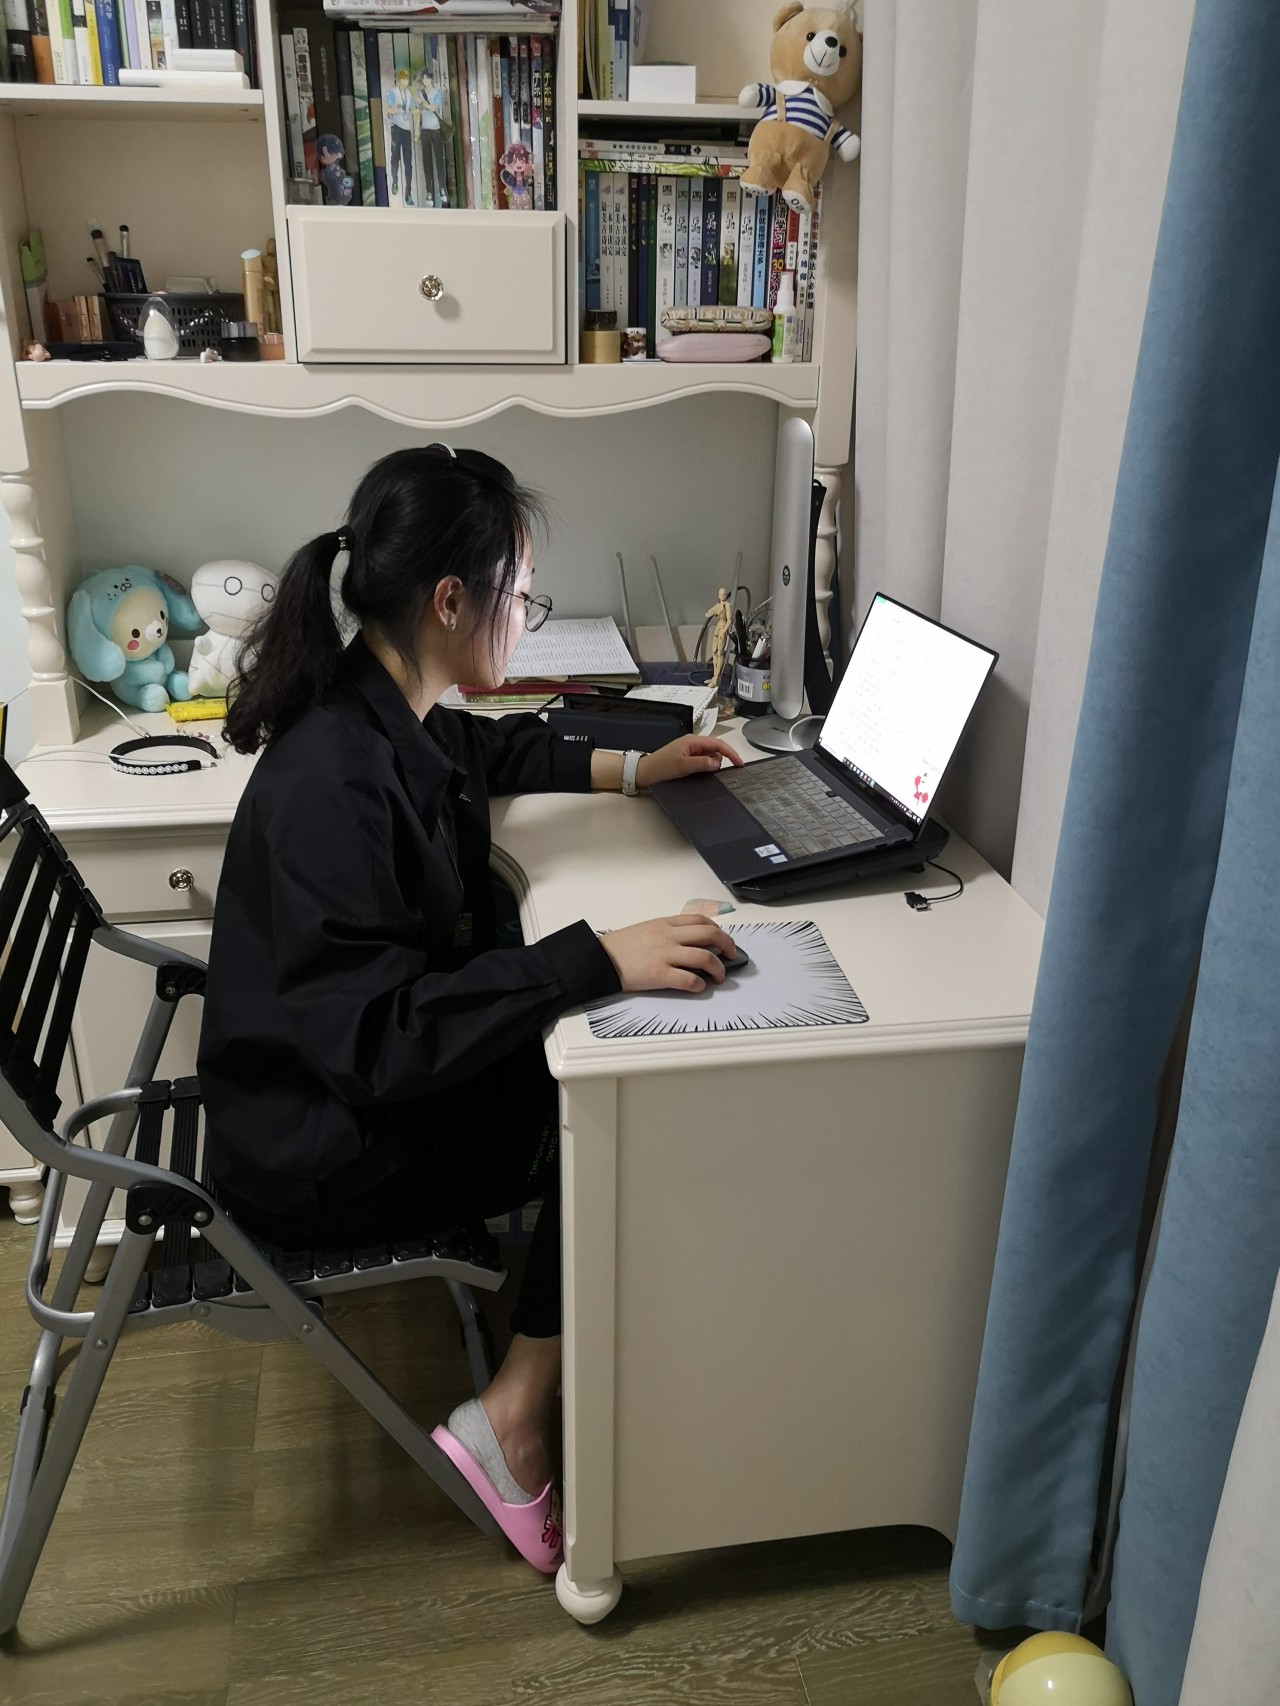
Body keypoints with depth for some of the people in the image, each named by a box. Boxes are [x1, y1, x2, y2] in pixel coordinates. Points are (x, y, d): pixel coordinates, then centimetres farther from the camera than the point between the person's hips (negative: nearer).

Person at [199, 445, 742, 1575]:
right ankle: (515, 1420, 6)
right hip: (318, 1158, -9)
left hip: (356, 1077, 9)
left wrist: (634, 769, 16)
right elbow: (381, 1034, -34)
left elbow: (489, 751, 21)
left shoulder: (386, 713, -2)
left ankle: (522, 1402, 13)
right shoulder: (333, 782, -32)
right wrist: (601, 959, -38)